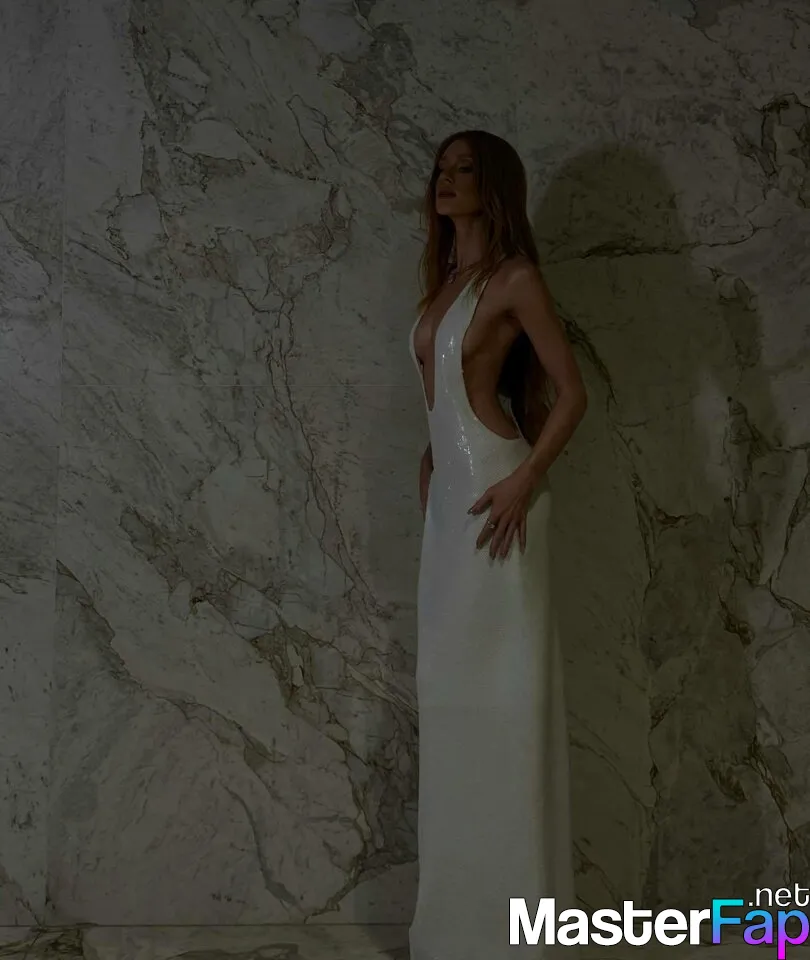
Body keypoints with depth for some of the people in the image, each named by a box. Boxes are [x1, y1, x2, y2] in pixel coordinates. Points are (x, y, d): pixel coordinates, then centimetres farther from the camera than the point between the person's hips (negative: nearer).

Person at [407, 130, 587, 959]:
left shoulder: (514, 278, -8)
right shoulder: (445, 278, 15)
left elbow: (572, 392, -11)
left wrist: (525, 480, -18)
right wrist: (432, 461, 16)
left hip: (492, 488, -8)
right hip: (449, 487, 9)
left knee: (497, 679, -3)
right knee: (451, 679, 12)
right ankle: (464, 890, 26)